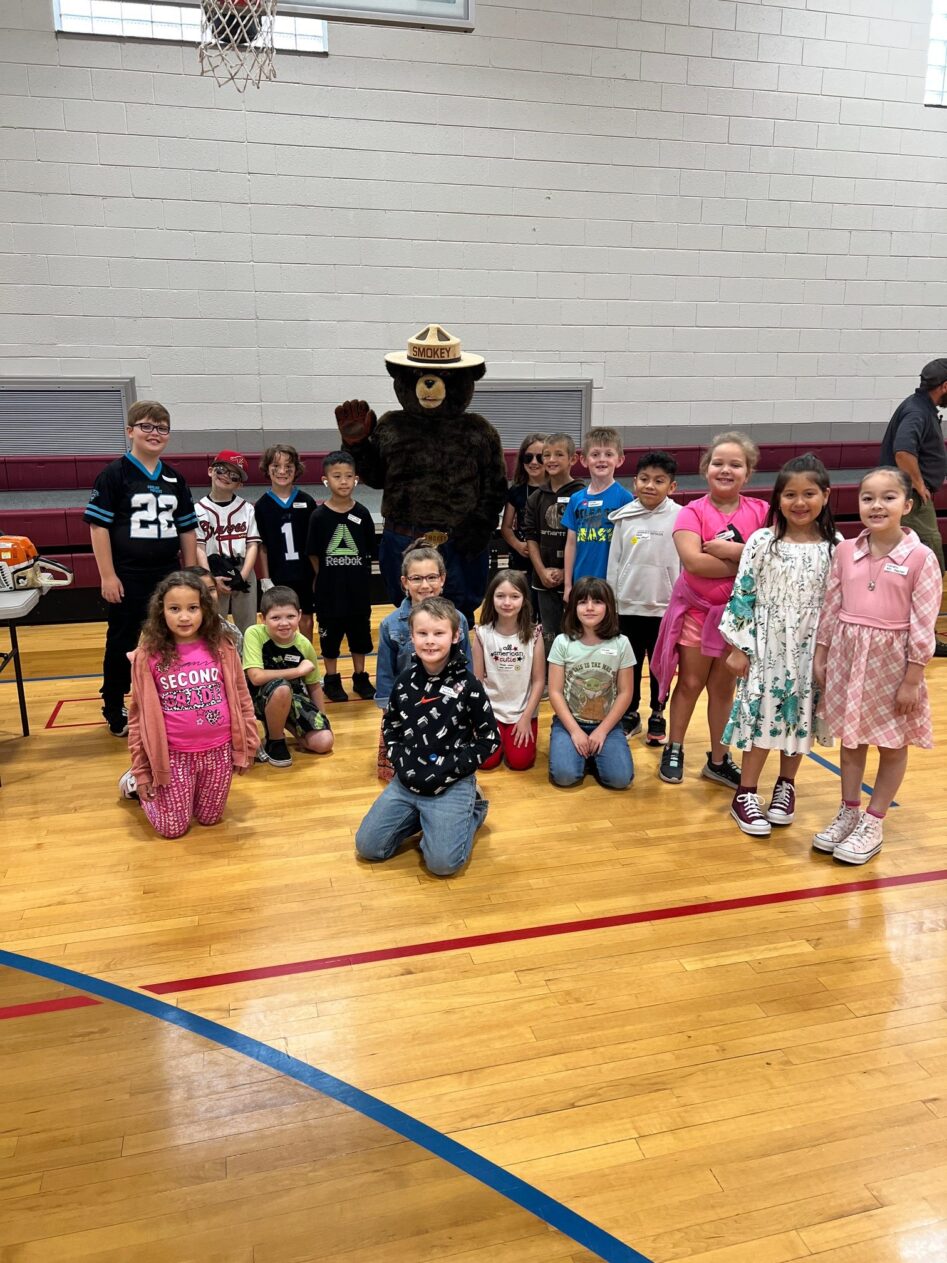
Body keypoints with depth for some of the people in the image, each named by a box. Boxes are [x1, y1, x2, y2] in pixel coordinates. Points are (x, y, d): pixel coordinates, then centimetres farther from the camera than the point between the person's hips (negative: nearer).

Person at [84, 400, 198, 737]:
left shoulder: (174, 479, 8)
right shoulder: (115, 474, -7)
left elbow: (187, 530, 12)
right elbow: (98, 525, -9)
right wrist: (108, 575, -13)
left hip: (168, 576, 5)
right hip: (128, 577, -4)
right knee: (122, 643, 7)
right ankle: (114, 710, 21)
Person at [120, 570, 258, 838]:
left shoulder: (221, 649, -6)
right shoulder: (148, 656, -10)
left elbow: (241, 699, 3)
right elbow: (138, 714, -4)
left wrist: (247, 746, 3)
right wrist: (141, 769, -3)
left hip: (218, 751, 2)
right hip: (174, 755, -2)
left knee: (209, 818, 16)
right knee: (173, 827, 8)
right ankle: (136, 783, 34)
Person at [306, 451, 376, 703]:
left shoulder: (361, 513, -3)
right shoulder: (319, 515, -8)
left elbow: (369, 551, 4)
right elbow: (313, 554, -2)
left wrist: (356, 574, 1)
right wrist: (328, 577, -3)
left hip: (358, 588, 2)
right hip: (329, 589, -2)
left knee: (360, 632, 14)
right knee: (330, 634, 10)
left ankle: (360, 677, 29)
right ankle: (332, 679, 25)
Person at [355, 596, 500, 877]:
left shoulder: (467, 685, -13)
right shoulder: (405, 681, 0)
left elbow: (490, 738, -7)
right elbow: (390, 726, 15)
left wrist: (450, 769, -14)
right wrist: (399, 760, -2)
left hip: (452, 783, -4)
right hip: (407, 781, 5)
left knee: (442, 862, -15)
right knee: (367, 846, -1)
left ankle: (472, 809, 12)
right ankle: (421, 817, 20)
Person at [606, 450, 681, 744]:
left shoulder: (679, 517, -7)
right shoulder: (624, 517, 0)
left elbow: (686, 563, -4)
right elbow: (614, 562, 4)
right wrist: (610, 602, 4)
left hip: (664, 607, -2)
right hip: (628, 606, 2)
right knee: (630, 664, 13)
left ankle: (657, 716, 27)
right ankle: (630, 714, 28)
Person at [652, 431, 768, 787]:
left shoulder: (760, 512, -3)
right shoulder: (693, 512, -11)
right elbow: (693, 561, -26)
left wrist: (732, 549, -25)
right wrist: (749, 561, -20)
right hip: (696, 611, -2)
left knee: (723, 687, 14)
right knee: (690, 684, 9)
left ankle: (718, 760, 27)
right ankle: (673, 750, 25)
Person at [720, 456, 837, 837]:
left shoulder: (835, 547, -3)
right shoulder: (762, 542, -8)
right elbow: (742, 595, -5)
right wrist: (739, 646, -6)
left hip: (811, 650, 2)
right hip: (765, 647, -2)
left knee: (799, 717, 12)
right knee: (760, 715, 2)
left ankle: (785, 786, 32)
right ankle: (746, 793, 16)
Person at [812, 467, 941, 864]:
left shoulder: (921, 558, -12)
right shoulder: (845, 551, -1)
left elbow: (923, 625, -12)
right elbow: (831, 608, 6)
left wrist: (912, 678, -12)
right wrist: (820, 655, 6)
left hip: (892, 658, -3)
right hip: (848, 655, 4)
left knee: (892, 746, 10)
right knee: (851, 738, 15)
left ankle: (873, 823, 25)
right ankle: (848, 813, 31)